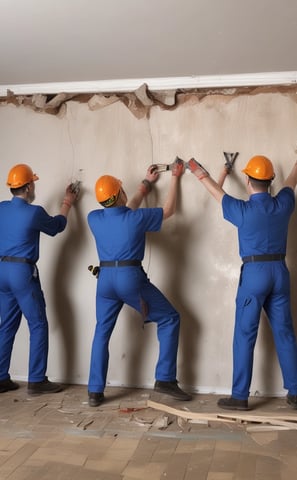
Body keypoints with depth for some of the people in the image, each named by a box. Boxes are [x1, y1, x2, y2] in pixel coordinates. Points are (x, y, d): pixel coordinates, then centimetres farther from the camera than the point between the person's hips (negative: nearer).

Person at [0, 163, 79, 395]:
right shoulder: (34, 212, -12)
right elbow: (57, 226, 8)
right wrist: (67, 203, 24)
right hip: (23, 272, -7)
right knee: (38, 325, 2)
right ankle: (37, 380, 3)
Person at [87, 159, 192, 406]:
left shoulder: (94, 218, 2)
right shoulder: (137, 218, -11)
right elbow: (168, 210, 6)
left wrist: (146, 184, 30)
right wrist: (175, 178, 18)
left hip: (105, 278, 4)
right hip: (131, 278, -4)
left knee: (102, 332, 17)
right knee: (169, 319, 11)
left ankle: (95, 391, 15)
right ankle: (165, 379, 9)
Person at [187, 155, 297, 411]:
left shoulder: (243, 210, -9)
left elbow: (217, 192, 9)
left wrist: (201, 173, 29)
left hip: (254, 273, -4)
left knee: (245, 335, 1)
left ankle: (240, 396, 5)